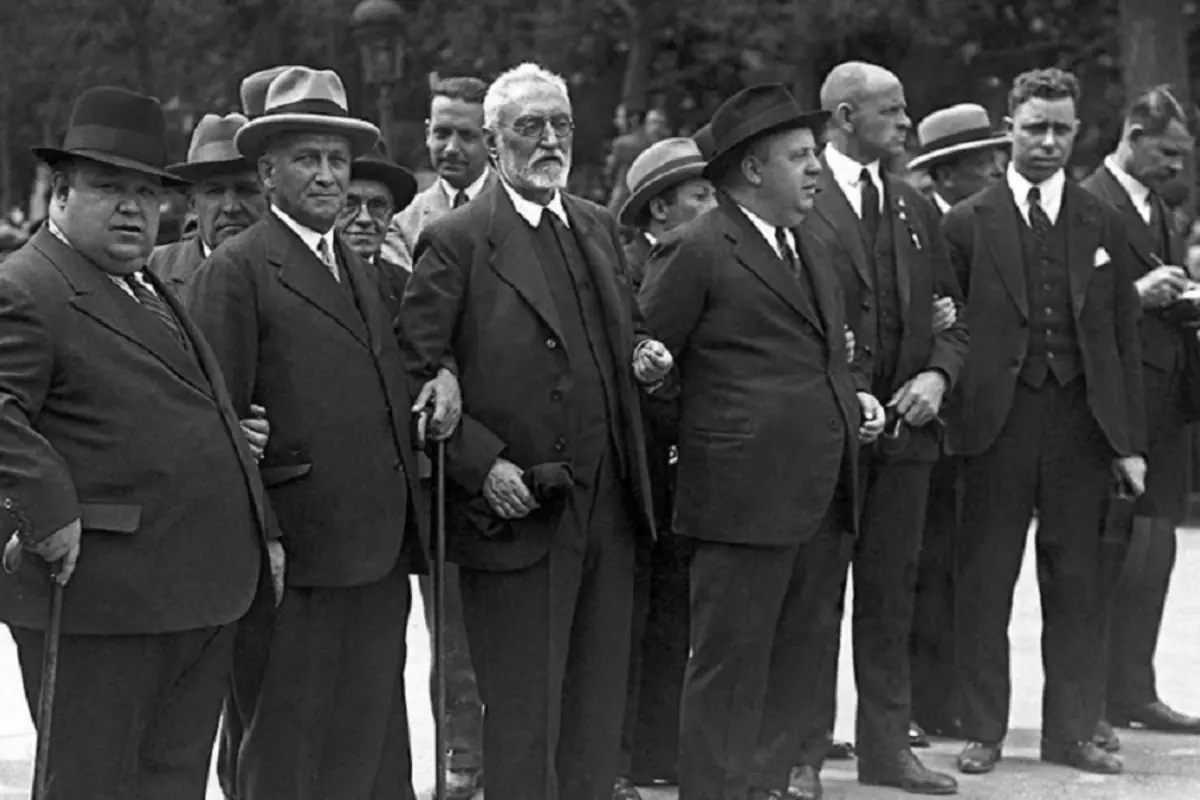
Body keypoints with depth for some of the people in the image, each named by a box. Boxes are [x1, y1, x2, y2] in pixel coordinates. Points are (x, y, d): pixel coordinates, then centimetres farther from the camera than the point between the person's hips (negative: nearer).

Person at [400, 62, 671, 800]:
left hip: (609, 509, 6)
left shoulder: (600, 228, 13)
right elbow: (415, 373, -11)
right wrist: (481, 463, -18)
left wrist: (644, 358, 3)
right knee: (524, 712, 1)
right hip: (518, 514, -6)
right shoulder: (456, 241, -8)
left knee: (600, 707, 12)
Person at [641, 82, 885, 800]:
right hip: (746, 492, -8)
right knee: (731, 667, -4)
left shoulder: (812, 251, 20)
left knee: (801, 662, 12)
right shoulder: (699, 251, -7)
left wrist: (855, 397, 13)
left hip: (824, 498, 8)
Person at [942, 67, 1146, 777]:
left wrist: (1130, 440, 3)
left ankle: (1072, 732, 15)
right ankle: (983, 731, 12)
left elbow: (1124, 337, 8)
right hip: (997, 423, -2)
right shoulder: (967, 225, 2)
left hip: (1082, 424, 2)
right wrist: (944, 390, -10)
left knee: (1079, 585, 6)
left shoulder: (1103, 225, 9)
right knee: (985, 584, 3)